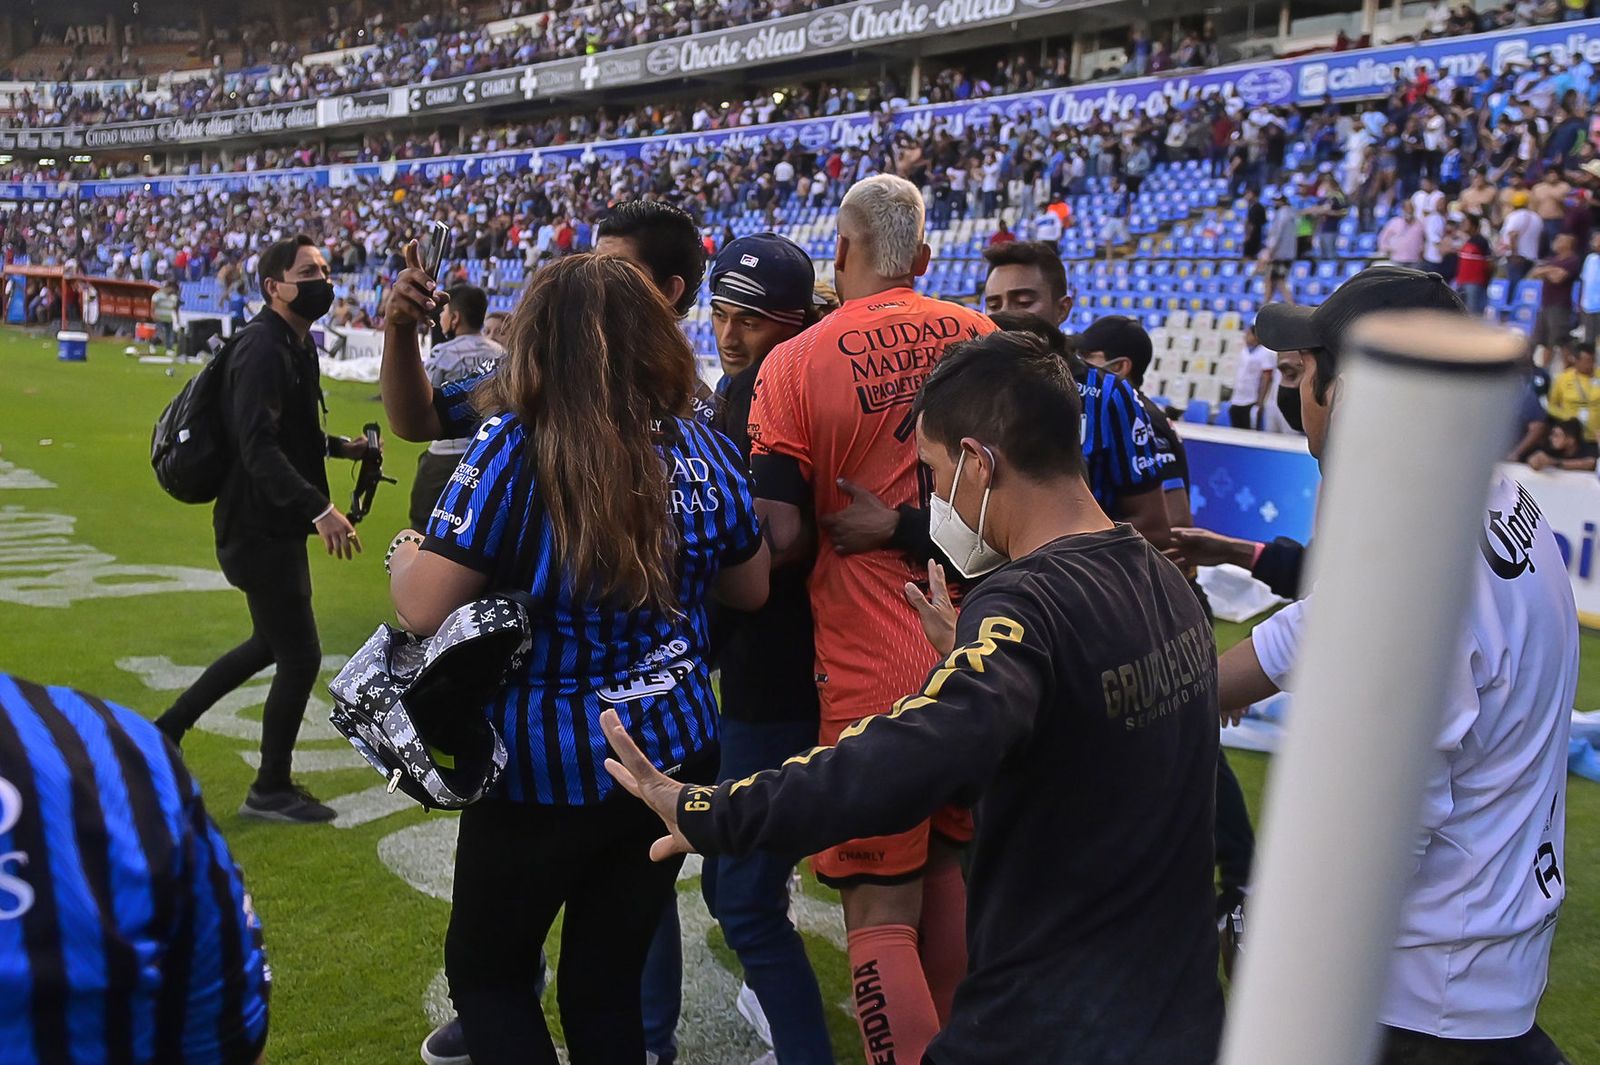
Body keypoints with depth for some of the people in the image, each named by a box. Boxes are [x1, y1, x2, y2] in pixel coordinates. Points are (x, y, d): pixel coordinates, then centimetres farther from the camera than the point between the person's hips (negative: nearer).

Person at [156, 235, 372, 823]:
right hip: (260, 528, -10)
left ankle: (169, 726, 37)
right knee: (300, 657, 0)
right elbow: (259, 449, -31)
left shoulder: (294, 344, 12)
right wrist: (319, 509, -39)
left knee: (272, 644, 24)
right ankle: (271, 791, 17)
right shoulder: (263, 350, -20)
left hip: (274, 526, 10)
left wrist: (337, 446, 11)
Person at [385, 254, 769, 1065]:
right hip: (674, 756, 5)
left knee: (484, 971, 20)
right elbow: (751, 590, 11)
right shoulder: (703, 449, -2)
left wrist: (404, 553, 4)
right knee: (607, 981, 20)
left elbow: (423, 610, -18)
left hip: (547, 769, -4)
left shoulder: (513, 449, -17)